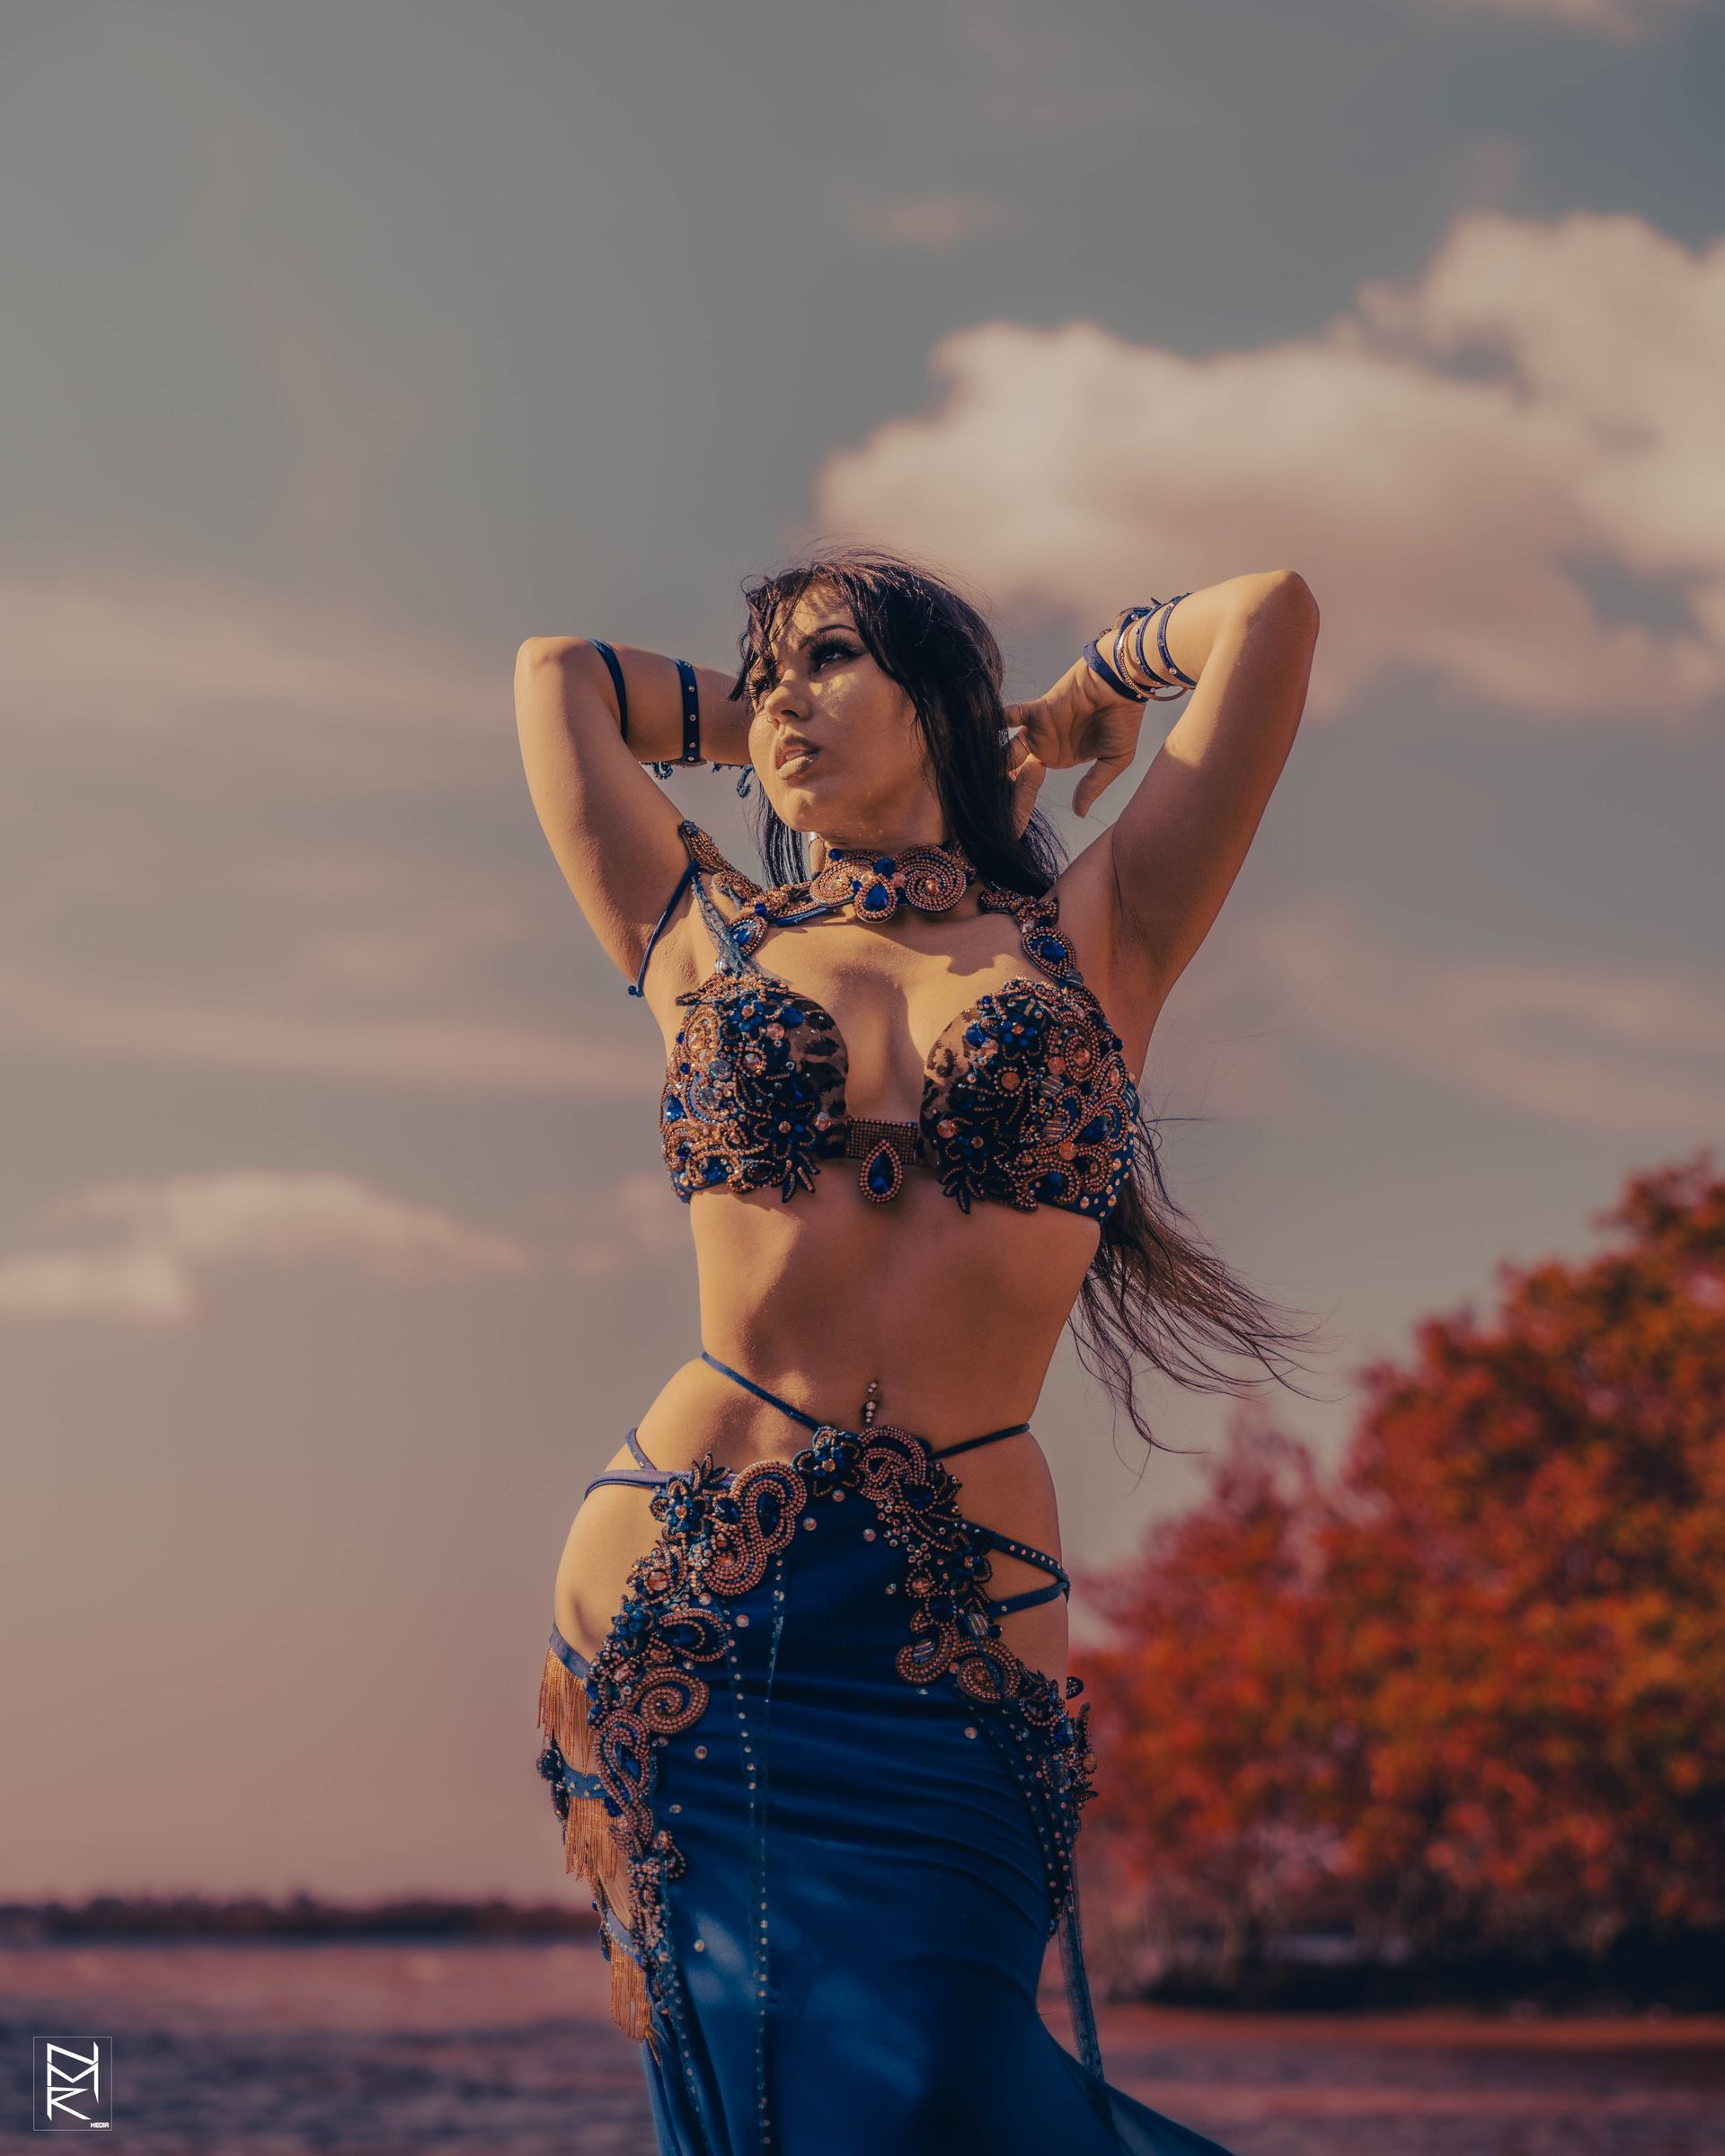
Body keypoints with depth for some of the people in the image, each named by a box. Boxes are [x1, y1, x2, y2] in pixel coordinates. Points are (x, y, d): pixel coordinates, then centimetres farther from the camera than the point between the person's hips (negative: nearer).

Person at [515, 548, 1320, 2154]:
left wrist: (1072, 709, 24)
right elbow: (557, 673, 23)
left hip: (953, 1617, -1)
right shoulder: (703, 940, 14)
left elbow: (1270, 610, 7)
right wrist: (758, 730, 30)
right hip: (678, 1597, 2)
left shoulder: (1092, 937, 10)